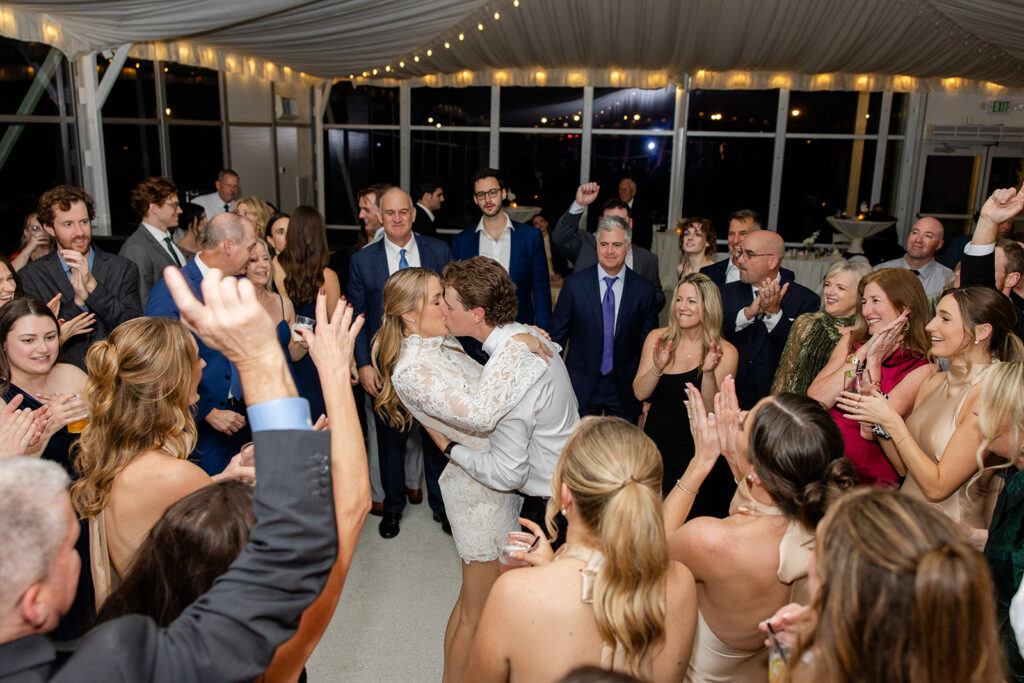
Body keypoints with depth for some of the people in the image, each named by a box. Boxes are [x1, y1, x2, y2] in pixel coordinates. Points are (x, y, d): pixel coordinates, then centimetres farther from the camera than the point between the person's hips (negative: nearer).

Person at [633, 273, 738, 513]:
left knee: (696, 516, 9)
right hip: (657, 446, 2)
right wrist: (657, 368, -28)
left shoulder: (725, 352, -8)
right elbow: (639, 393, -10)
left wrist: (708, 372, -31)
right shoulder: (658, 338, -3)